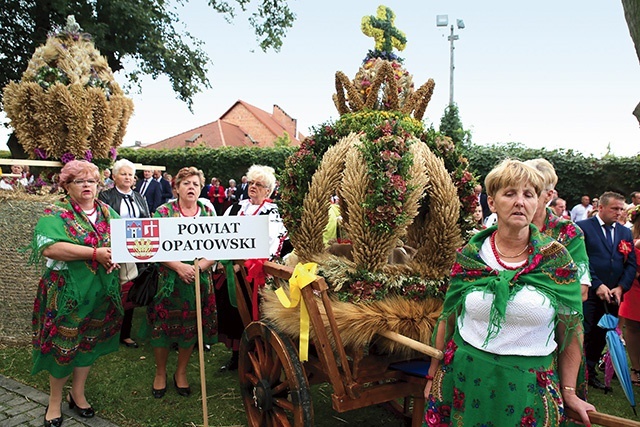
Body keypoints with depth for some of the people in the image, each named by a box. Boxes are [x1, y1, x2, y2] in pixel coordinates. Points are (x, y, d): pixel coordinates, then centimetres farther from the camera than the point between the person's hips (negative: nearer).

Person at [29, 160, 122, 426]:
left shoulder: (107, 212, 8)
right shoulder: (55, 214, -9)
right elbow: (49, 247, -25)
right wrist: (95, 253, -26)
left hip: (102, 293, 5)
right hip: (67, 293, -5)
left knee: (90, 342, 16)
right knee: (63, 345, 5)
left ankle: (77, 394, 35)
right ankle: (55, 402, 26)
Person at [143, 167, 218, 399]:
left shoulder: (208, 213, 4)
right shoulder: (163, 212, -3)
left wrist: (200, 266, -16)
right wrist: (179, 266, -19)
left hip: (199, 281, 2)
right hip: (169, 280, -2)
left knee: (192, 327, 11)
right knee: (164, 325, 6)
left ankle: (181, 372, 32)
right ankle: (160, 373, 29)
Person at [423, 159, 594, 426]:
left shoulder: (557, 259, -6)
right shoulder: (469, 255, -3)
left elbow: (570, 332, 0)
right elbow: (448, 319, 5)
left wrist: (569, 393, 0)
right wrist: (433, 375, 9)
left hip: (529, 388, -1)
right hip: (465, 378, 1)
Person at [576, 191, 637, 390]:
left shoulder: (625, 233, 13)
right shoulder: (583, 227, -4)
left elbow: (631, 264, 9)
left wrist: (620, 288, -5)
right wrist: (598, 285, -15)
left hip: (612, 295, 5)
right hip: (588, 294, -5)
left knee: (601, 337, 12)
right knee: (583, 336, -3)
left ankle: (591, 371, 26)